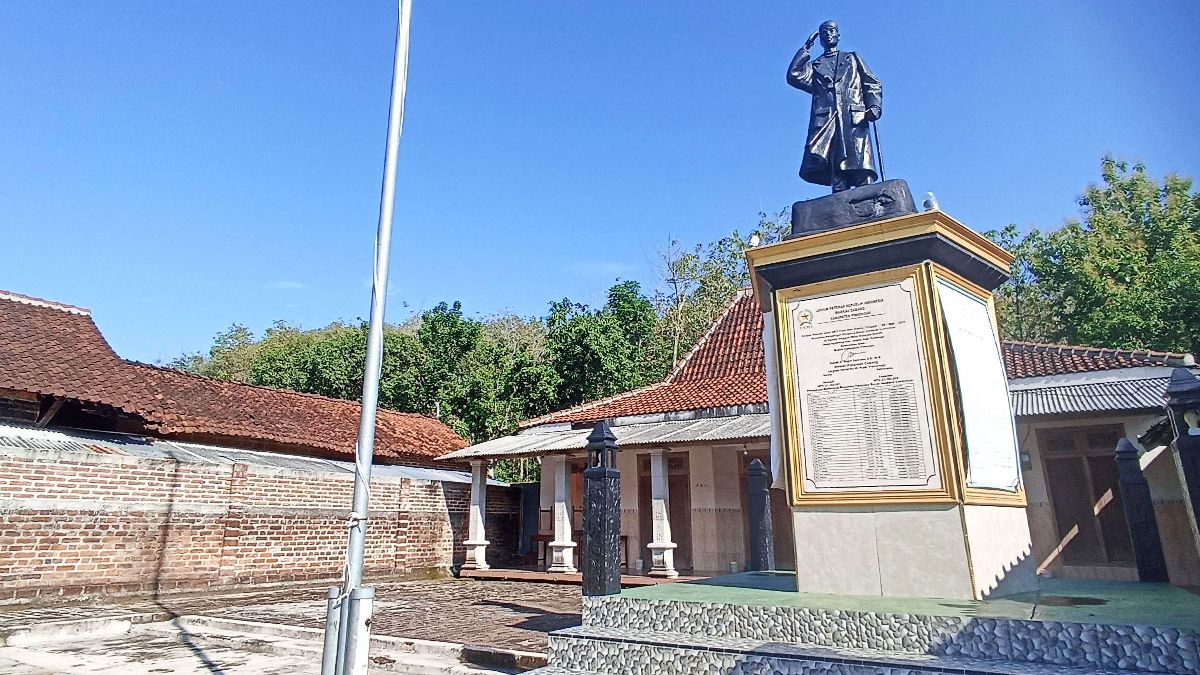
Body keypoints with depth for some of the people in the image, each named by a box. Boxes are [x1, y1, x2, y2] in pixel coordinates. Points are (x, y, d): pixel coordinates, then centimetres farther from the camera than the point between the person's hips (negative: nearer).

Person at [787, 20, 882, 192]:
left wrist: (874, 107, -2)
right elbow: (794, 76, 8)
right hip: (825, 122, 0)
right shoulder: (814, 66, 28)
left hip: (855, 120, 0)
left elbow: (872, 85, 17)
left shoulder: (852, 58, 28)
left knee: (862, 172, -17)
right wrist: (805, 48, 14)